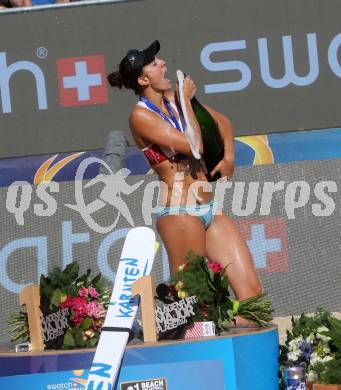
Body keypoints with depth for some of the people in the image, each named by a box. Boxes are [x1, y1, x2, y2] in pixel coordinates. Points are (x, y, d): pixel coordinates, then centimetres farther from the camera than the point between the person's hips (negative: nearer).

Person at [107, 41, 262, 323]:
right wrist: (186, 101, -7)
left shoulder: (173, 99, 11)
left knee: (251, 289, 0)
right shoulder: (141, 115, -10)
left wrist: (229, 156, 8)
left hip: (209, 209, 8)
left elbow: (222, 121, 25)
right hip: (180, 213, -8)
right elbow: (193, 146, -18)